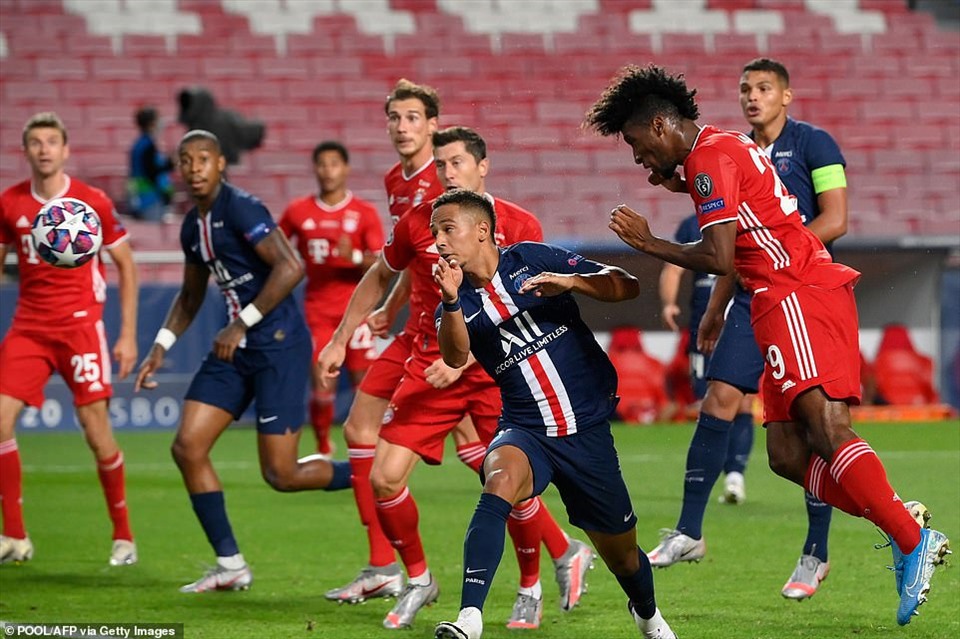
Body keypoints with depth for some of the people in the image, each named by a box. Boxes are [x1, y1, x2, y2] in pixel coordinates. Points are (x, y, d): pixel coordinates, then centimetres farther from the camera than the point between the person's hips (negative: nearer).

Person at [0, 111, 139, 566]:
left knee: (96, 429, -6)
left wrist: (128, 336, -1)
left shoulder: (93, 202, -3)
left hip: (81, 325, -3)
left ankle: (123, 536, 10)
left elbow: (126, 265, 4)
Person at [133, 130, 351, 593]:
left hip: (278, 342, -9)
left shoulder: (240, 209, -14)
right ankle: (230, 566, 9)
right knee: (187, 448, 0)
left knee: (281, 475, -10)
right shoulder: (193, 226, 13)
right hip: (236, 347, 9)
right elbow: (191, 295, 28)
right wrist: (161, 347, 19)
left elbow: (290, 268, -24)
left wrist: (243, 324, -20)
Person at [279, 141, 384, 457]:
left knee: (363, 382, -4)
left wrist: (354, 257, -24)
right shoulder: (298, 211, 6)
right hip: (317, 309, 1)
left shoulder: (365, 213, 0)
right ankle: (322, 449, 12)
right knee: (321, 385, -6)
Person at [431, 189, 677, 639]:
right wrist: (451, 302, -38)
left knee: (621, 555, 11)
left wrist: (570, 281, -23)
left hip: (588, 429, 0)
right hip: (527, 432, 0)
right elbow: (455, 357, -21)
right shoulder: (456, 304, 2)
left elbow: (626, 287, -5)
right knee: (500, 481, -35)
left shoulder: (531, 260, -2)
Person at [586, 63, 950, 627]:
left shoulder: (709, 157, -7)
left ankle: (913, 542, -29)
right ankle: (907, 531, -8)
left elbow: (719, 258, -15)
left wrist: (649, 244, -1)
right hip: (798, 300, 10)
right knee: (788, 455, 2)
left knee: (827, 430, -22)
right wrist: (683, 186, 28)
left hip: (798, 297, -10)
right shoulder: (726, 147, 23)